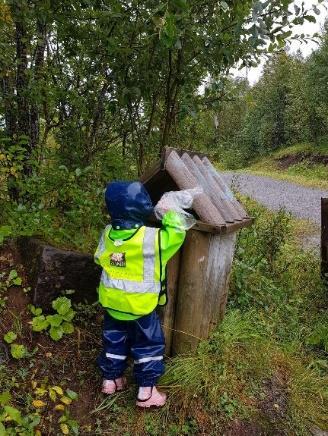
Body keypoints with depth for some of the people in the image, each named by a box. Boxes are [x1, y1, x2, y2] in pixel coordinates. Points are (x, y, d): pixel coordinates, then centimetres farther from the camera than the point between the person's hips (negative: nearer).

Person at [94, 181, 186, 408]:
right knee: (149, 343, 13)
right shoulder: (151, 238, -26)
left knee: (114, 339, 24)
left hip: (112, 300, 5)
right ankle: (146, 390, 22)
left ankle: (110, 379, 38)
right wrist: (170, 214, 0)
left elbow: (100, 259, 6)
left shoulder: (107, 234, -9)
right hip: (140, 304, -5)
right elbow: (177, 233, -12)